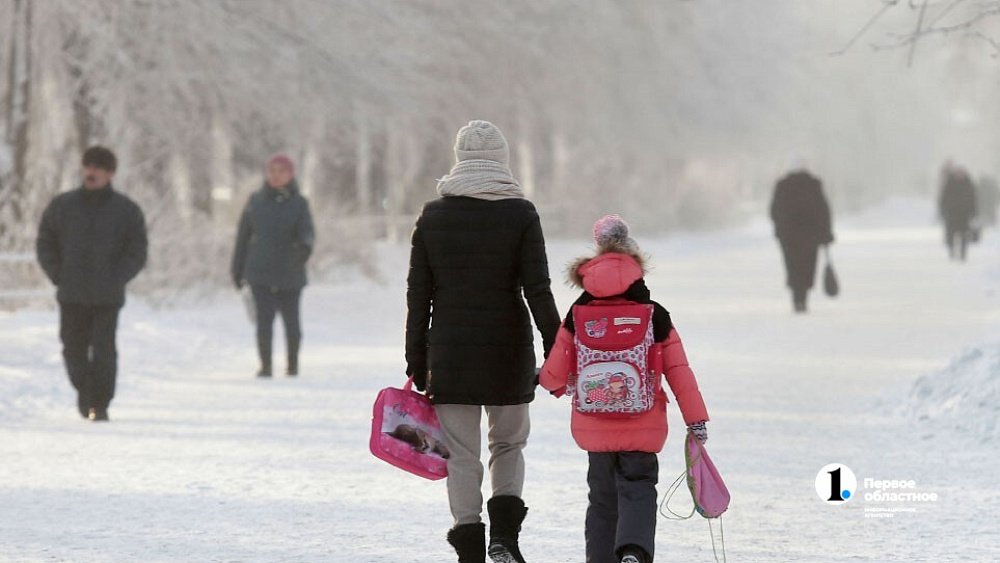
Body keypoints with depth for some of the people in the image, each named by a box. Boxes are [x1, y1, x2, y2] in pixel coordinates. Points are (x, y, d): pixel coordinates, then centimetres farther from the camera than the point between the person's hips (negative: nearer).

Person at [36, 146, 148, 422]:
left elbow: (137, 253, 3)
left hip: (107, 297, -2)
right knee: (74, 349, 7)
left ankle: (100, 404, -2)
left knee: (103, 350, -10)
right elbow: (45, 244, 11)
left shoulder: (126, 210, 2)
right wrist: (59, 276, 0)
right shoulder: (62, 206, 6)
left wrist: (115, 280, -8)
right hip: (71, 296, 2)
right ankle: (84, 391, 31)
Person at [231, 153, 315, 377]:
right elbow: (243, 236, 9)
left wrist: (305, 244, -38)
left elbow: (307, 231, -14)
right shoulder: (256, 201, 4)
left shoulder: (299, 203, 0)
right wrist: (238, 269, 11)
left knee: (291, 321, 9)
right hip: (260, 273, 0)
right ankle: (265, 366, 0)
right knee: (264, 320, -9)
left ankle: (293, 363, 27)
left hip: (290, 273, 0)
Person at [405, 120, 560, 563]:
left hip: (449, 351, 1)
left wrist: (417, 362, 7)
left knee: (461, 455, 6)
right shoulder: (521, 214, -4)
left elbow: (418, 294, 3)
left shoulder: (433, 216, 2)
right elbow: (538, 290, -7)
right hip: (509, 348, -1)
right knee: (509, 443, 17)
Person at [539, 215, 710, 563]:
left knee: (603, 495, 15)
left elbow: (555, 373, 2)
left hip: (594, 427, 2)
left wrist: (551, 383, 26)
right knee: (637, 489, 2)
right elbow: (679, 372, -3)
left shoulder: (577, 316, -1)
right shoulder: (655, 317, -4)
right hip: (643, 428, -2)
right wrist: (696, 419, 3)